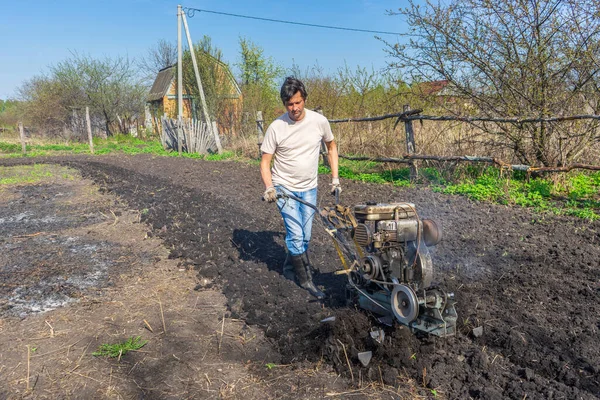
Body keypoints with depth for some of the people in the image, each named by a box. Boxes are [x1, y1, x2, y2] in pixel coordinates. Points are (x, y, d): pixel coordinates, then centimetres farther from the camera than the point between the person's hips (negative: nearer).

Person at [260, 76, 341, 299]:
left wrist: (335, 177, 4)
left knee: (305, 237, 10)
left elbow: (331, 147, 9)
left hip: (309, 188, 3)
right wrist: (269, 187, -24)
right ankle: (306, 280, 4)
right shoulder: (276, 127, -14)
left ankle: (290, 268, 34)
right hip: (284, 188, -3)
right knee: (296, 235, -11)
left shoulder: (319, 121, -8)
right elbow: (265, 161, -8)